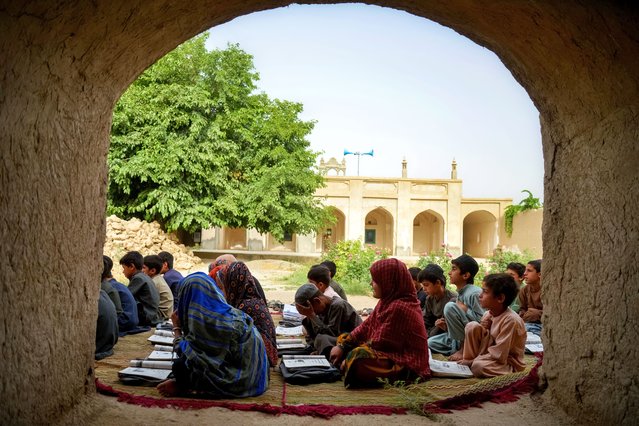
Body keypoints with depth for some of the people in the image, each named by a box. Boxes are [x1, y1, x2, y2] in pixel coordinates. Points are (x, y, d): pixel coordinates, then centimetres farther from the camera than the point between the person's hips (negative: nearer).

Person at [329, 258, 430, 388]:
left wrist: (350, 359, -12)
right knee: (344, 339, 12)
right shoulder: (387, 301, 7)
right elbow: (366, 327, 9)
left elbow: (380, 342, -21)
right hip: (392, 353, 10)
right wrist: (341, 346, 0)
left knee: (358, 360, -35)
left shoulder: (399, 308, -23)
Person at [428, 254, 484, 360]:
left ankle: (464, 349, -12)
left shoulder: (474, 293, -17)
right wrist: (447, 327, 1)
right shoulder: (459, 294, 10)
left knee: (450, 307, -24)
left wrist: (464, 309, -17)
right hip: (458, 337, 9)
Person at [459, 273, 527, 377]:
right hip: (491, 357, 7)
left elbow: (499, 355, -25)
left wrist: (473, 361, -21)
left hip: (509, 364, -7)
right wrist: (483, 331, -14)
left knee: (479, 366, -37)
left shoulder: (511, 320, -24)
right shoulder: (488, 315, -1)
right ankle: (468, 362, -5)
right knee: (472, 326, -10)